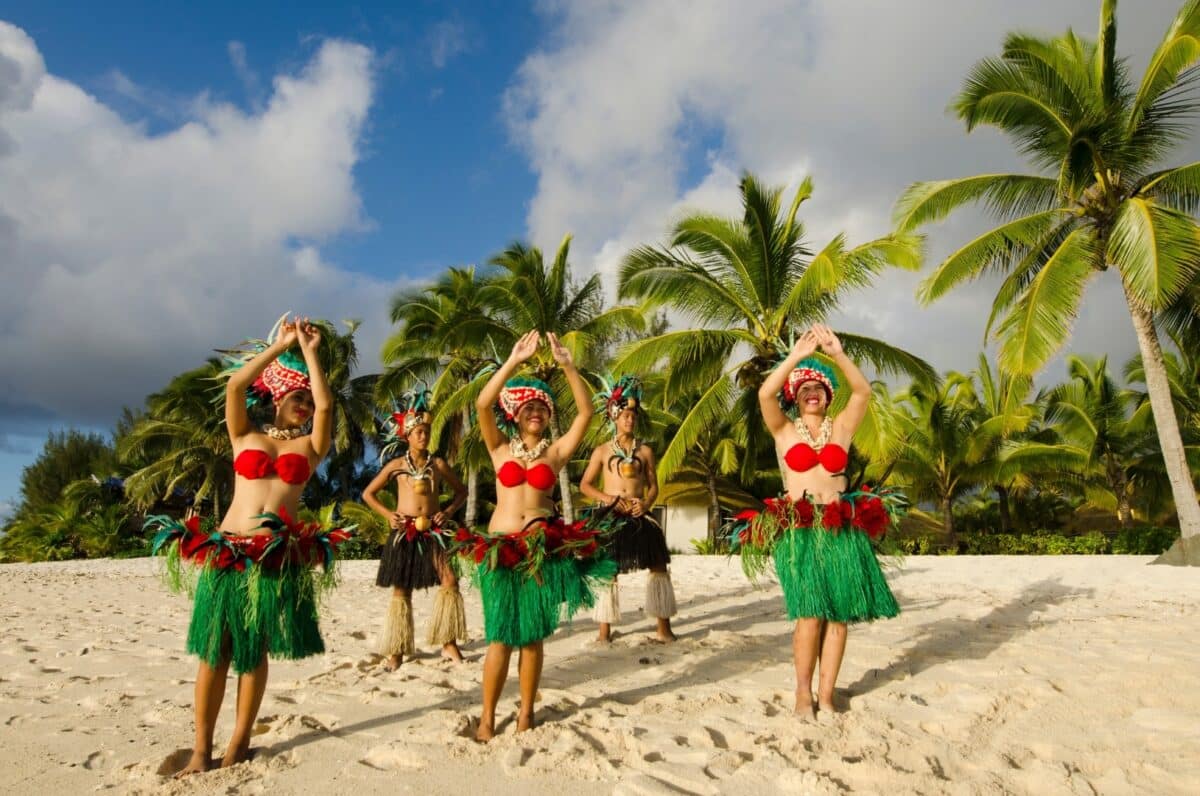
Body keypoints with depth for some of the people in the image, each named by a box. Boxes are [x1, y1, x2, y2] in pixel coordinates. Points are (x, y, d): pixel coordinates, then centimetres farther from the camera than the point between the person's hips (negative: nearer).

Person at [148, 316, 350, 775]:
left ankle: (239, 742, 17)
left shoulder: (310, 445, 12)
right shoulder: (244, 437, 13)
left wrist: (309, 351, 3)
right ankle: (201, 749, 12)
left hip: (281, 557, 0)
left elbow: (326, 404, -5)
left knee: (254, 652, 6)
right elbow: (235, 384, 0)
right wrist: (281, 346, 3)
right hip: (226, 551, 0)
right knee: (214, 650, 2)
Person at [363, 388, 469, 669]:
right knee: (401, 590, 5)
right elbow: (368, 493, 10)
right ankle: (396, 649, 17)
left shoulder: (438, 463, 4)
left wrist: (449, 511, -3)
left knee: (449, 581, -13)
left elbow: (462, 491, 14)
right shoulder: (397, 465, 2)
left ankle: (448, 642, -1)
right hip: (404, 532, 0)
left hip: (433, 532, 1)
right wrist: (388, 515, -3)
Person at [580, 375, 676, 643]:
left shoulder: (645, 451, 9)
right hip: (610, 516, -2)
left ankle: (664, 628, 10)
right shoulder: (602, 451, 5)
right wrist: (607, 498, -10)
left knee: (659, 566, -2)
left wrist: (646, 503, -10)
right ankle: (604, 630, 13)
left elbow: (653, 485, 10)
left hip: (639, 515, 2)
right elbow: (585, 485, 5)